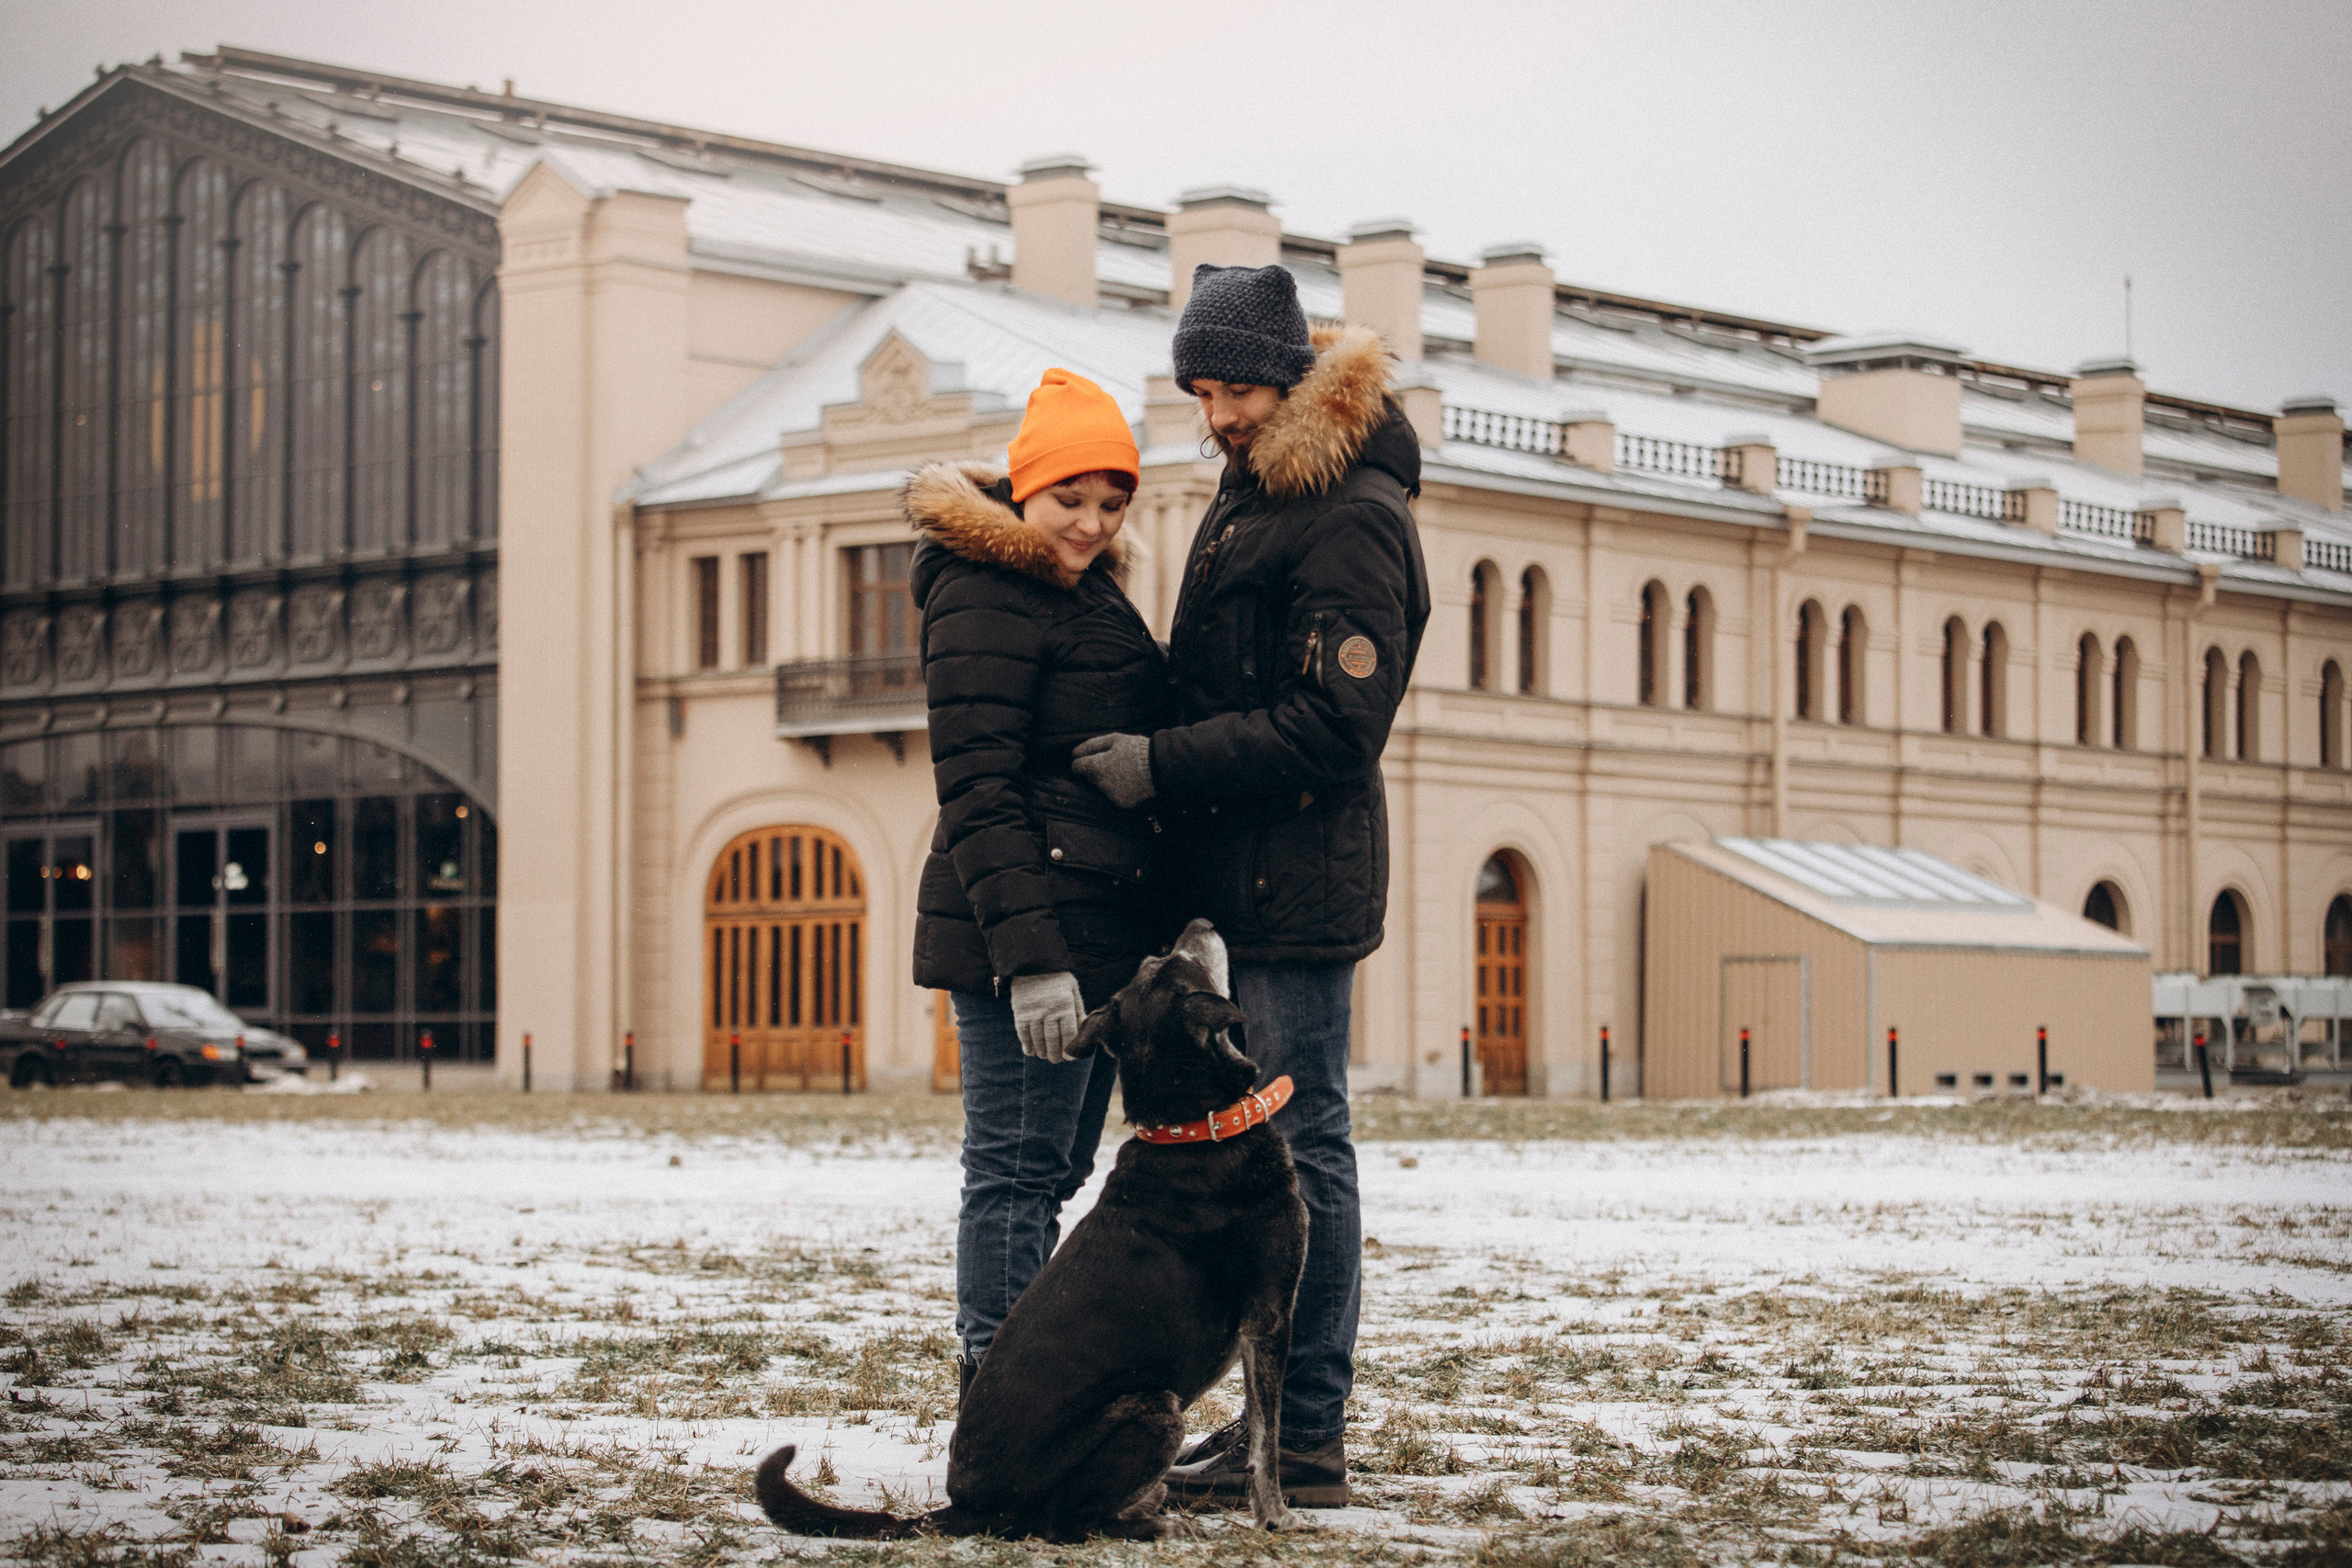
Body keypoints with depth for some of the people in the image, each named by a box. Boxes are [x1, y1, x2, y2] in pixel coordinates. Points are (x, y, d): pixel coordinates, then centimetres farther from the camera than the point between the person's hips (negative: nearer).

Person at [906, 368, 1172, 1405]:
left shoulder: (1083, 590, 20)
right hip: (1024, 938, -10)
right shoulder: (986, 596, -10)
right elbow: (977, 789, -18)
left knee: (1048, 1174, 11)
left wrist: (1161, 931, 21)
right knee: (1018, 1173, -8)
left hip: (1094, 938, 10)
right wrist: (1029, 957, -24)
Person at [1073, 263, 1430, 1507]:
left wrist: (1164, 766, -18)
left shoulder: (1352, 518, -14)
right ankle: (1277, 1413, 19)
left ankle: (1306, 1444, -3)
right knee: (1273, 1146, 13)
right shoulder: (1255, 493, 16)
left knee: (1301, 1147, -7)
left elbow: (1336, 724, -20)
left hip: (1301, 880, -10)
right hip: (1250, 878, 10)